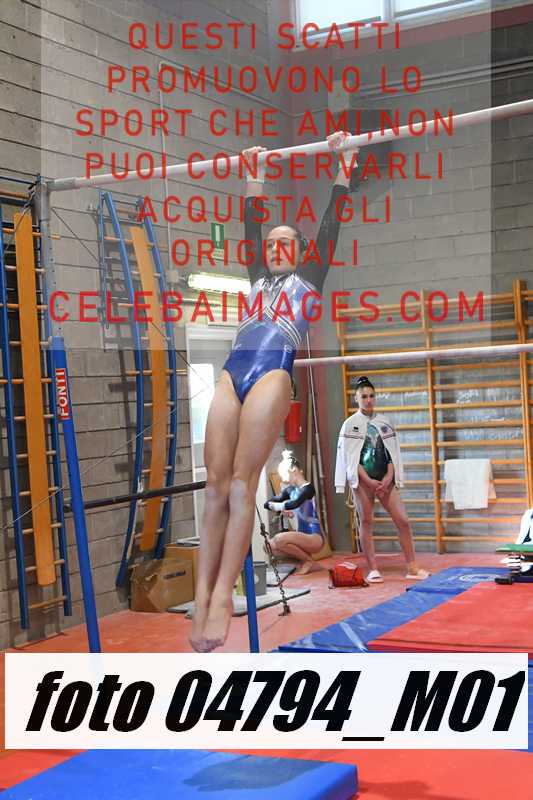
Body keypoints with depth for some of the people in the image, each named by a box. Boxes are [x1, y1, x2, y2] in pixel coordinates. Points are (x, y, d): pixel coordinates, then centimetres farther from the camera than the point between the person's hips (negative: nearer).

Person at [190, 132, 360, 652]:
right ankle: (202, 597, -9)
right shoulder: (259, 277, 31)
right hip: (232, 373, 5)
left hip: (273, 374, -4)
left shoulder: (310, 276, 21)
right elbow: (250, 221, 37)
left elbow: (332, 218, 20)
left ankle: (223, 597, -16)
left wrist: (344, 161, 23)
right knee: (215, 485, -6)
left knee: (241, 484, -14)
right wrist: (255, 176, 42)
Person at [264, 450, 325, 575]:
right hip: (303, 537, 9)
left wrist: (278, 506, -13)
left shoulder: (308, 488, -12)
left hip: (315, 537, -9)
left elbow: (295, 503, -32)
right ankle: (309, 564, 3)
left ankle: (308, 561, -5)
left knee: (280, 539, -28)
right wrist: (282, 509, -13)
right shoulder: (290, 490, 10)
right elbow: (268, 503, 6)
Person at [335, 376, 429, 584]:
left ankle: (412, 568, 5)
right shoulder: (350, 425, 1)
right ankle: (373, 570, 7)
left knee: (403, 520, -3)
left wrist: (388, 478, -6)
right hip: (362, 480, -3)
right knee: (366, 522, 0)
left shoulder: (384, 423, 10)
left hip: (385, 480, 3)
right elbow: (350, 457, -4)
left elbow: (393, 453, 9)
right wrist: (369, 481, -12)